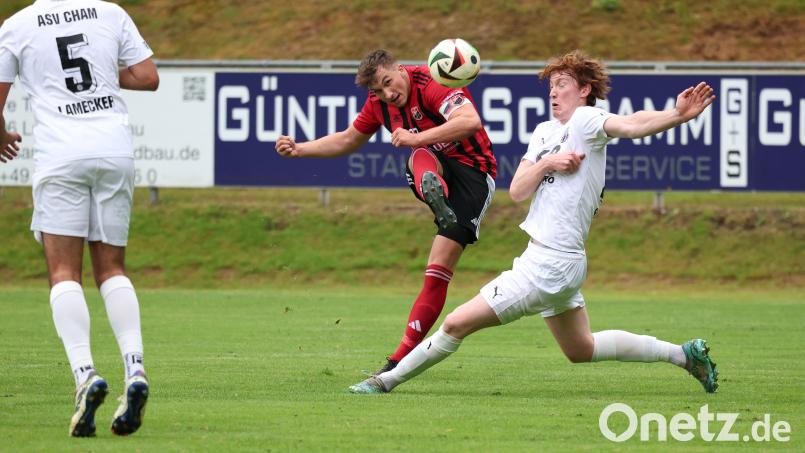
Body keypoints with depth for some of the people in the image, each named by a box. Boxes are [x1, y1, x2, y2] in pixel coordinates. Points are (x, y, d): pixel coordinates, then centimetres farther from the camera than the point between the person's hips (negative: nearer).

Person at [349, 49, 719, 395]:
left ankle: (388, 380, 7)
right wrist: (546, 163, -12)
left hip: (551, 265, -10)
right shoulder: (544, 131, 13)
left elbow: (629, 125, -32)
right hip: (544, 256, 10)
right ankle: (684, 353, 31)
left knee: (457, 323, -6)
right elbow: (517, 191, 6)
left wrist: (678, 115, -50)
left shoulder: (585, 120, -12)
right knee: (581, 349, 25)